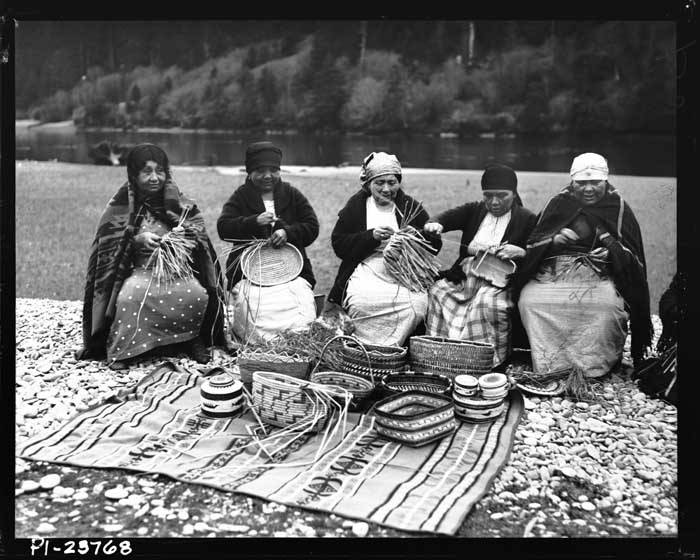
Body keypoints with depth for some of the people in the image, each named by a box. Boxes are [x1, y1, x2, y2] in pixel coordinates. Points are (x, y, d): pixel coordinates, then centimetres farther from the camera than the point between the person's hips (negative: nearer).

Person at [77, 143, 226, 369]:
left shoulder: (178, 202, 9)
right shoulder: (121, 205, 3)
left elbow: (198, 228, 6)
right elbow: (107, 243, -1)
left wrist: (183, 233, -17)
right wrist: (136, 240, -19)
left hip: (176, 268, 2)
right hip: (137, 270, -1)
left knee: (197, 295, -29)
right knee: (131, 296, -35)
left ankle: (193, 339, -3)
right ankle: (119, 348, -16)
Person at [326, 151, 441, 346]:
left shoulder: (411, 207, 11)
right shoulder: (356, 205, 9)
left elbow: (435, 245, 9)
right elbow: (338, 244, 1)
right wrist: (371, 236, -11)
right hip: (366, 275, -1)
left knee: (416, 306, -27)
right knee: (362, 303, -31)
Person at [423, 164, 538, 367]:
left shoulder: (527, 219, 7)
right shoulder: (474, 211, 17)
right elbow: (451, 216, -3)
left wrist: (520, 252, -20)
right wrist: (436, 224, -27)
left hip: (500, 280, -4)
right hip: (464, 276, 4)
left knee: (488, 302, -34)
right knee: (436, 291, -20)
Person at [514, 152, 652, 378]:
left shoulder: (619, 208, 7)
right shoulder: (558, 203, 12)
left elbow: (632, 258, 5)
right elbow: (532, 245, 10)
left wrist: (611, 250, -17)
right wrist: (554, 239, -11)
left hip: (601, 275, -2)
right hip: (553, 272, 2)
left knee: (608, 305, -35)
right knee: (529, 300, -27)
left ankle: (591, 367, -16)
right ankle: (553, 365, -16)